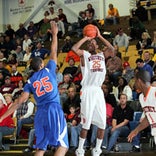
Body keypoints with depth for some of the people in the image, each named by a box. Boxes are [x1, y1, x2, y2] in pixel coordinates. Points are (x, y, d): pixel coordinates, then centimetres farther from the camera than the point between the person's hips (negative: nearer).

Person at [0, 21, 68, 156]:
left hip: (40, 113, 4)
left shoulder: (30, 81, 13)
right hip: (54, 109, -4)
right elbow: (54, 53, 16)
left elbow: (21, 100, 5)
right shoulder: (48, 70, 8)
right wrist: (54, 35, 29)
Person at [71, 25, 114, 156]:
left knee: (102, 123, 4)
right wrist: (86, 38, -5)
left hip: (99, 91, 5)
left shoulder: (102, 55, 16)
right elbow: (74, 48, -15)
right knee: (86, 123, -6)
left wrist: (100, 36, 5)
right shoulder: (84, 54, 3)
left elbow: (112, 49, 4)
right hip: (88, 91, -5)